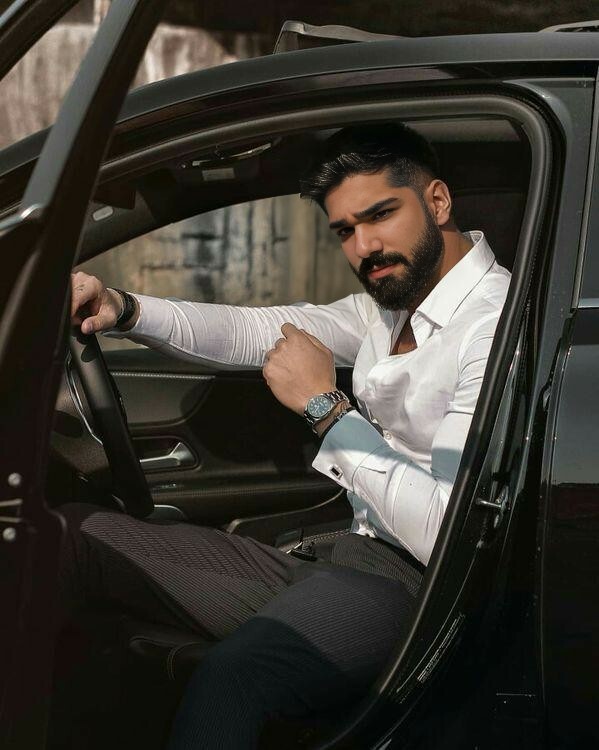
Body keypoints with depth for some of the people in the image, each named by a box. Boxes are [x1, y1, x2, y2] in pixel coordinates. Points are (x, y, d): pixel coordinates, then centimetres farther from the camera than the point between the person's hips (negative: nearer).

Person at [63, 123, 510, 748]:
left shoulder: (499, 326, -16)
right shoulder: (393, 303, 13)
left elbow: (448, 535, -24)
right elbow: (252, 331, 18)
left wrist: (325, 404, -16)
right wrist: (123, 310, 1)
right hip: (348, 558, 9)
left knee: (230, 677, -42)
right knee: (72, 534, 1)